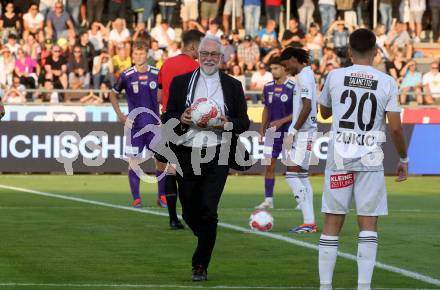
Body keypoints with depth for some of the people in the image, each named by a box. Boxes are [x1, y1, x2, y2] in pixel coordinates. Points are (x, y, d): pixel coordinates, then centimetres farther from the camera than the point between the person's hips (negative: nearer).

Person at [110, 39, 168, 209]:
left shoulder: (157, 74, 0)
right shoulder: (127, 76, -3)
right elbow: (113, 95, 8)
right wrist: (120, 115, -1)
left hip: (154, 124, 1)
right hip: (135, 125, -1)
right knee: (134, 160, -2)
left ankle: (162, 196, 13)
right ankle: (136, 199, 3)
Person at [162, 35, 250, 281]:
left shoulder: (233, 86, 8)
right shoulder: (181, 82, 9)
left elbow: (244, 122, 8)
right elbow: (168, 118, 8)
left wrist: (227, 124, -13)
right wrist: (182, 120, -13)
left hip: (217, 157, -2)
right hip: (186, 155, 2)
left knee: (208, 212, -11)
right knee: (190, 212, 6)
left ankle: (201, 265, 0)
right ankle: (206, 240, 37)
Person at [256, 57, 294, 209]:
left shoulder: (293, 88, -10)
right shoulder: (268, 87, 8)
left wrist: (281, 121, -18)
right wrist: (262, 128, 9)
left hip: (289, 131, -5)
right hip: (272, 132, 5)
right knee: (269, 166, 3)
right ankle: (268, 199, 9)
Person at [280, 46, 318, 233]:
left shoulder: (304, 76, -13)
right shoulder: (307, 74, 17)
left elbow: (307, 107, -20)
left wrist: (293, 132, -17)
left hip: (303, 133, -10)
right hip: (304, 133, 10)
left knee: (292, 175, -11)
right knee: (302, 177, 12)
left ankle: (308, 222, -14)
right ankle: (310, 222, 12)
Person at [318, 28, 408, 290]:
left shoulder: (335, 77, 1)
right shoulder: (387, 83, -2)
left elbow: (324, 112, 18)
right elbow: (396, 128, -4)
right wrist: (404, 159, 9)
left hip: (339, 157, 1)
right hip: (370, 160, -1)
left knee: (333, 223, 6)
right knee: (368, 224, 3)